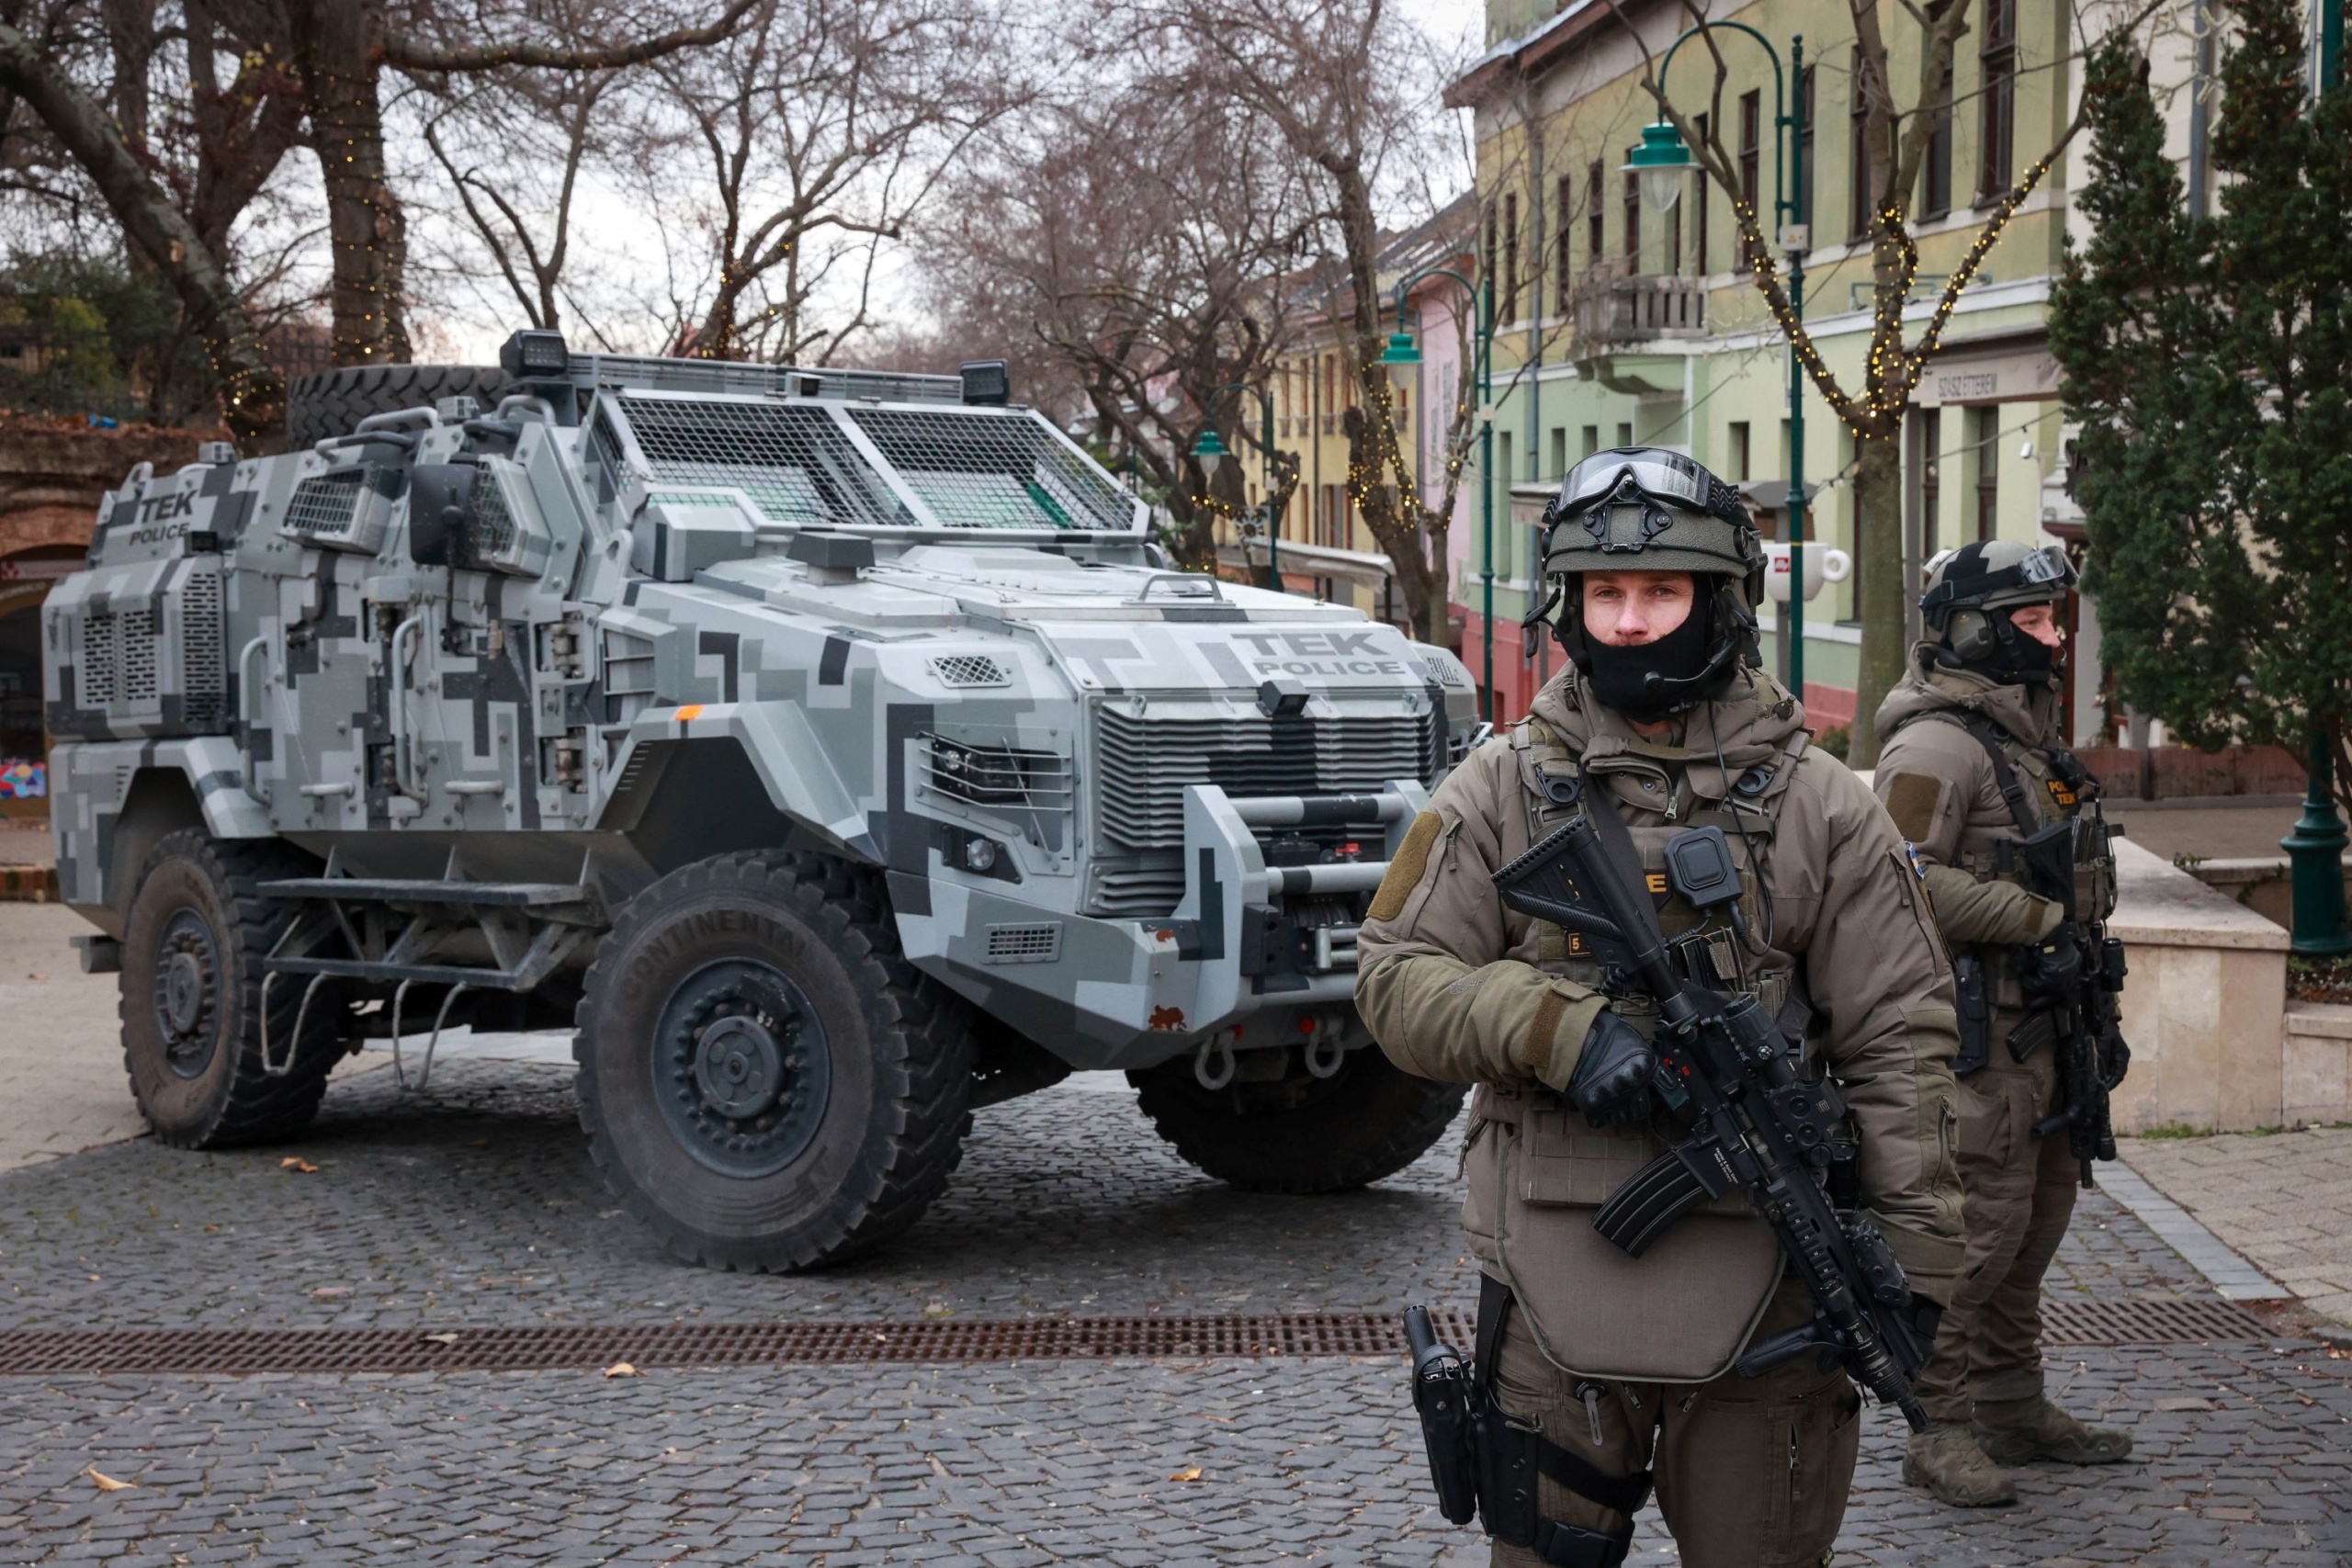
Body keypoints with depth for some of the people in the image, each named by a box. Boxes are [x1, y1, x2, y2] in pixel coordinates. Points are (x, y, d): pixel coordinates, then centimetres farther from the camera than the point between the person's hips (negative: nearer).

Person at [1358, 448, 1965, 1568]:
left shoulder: (1818, 804, 3)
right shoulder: (1500, 791, 5)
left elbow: (1899, 1044, 0)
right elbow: (1396, 980, 0)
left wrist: (1915, 1260, -7)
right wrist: (1552, 1025, -18)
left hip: (1765, 1282, 0)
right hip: (1556, 1283, 1)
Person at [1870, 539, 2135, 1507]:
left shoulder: (2022, 731, 18)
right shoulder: (1935, 746, -15)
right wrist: (2039, 913, -22)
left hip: (2034, 1021, 10)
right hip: (1975, 1028, -10)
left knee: (2037, 1214, 15)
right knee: (1980, 1226, -9)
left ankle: (2013, 1408, 25)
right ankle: (1940, 1429, -1)